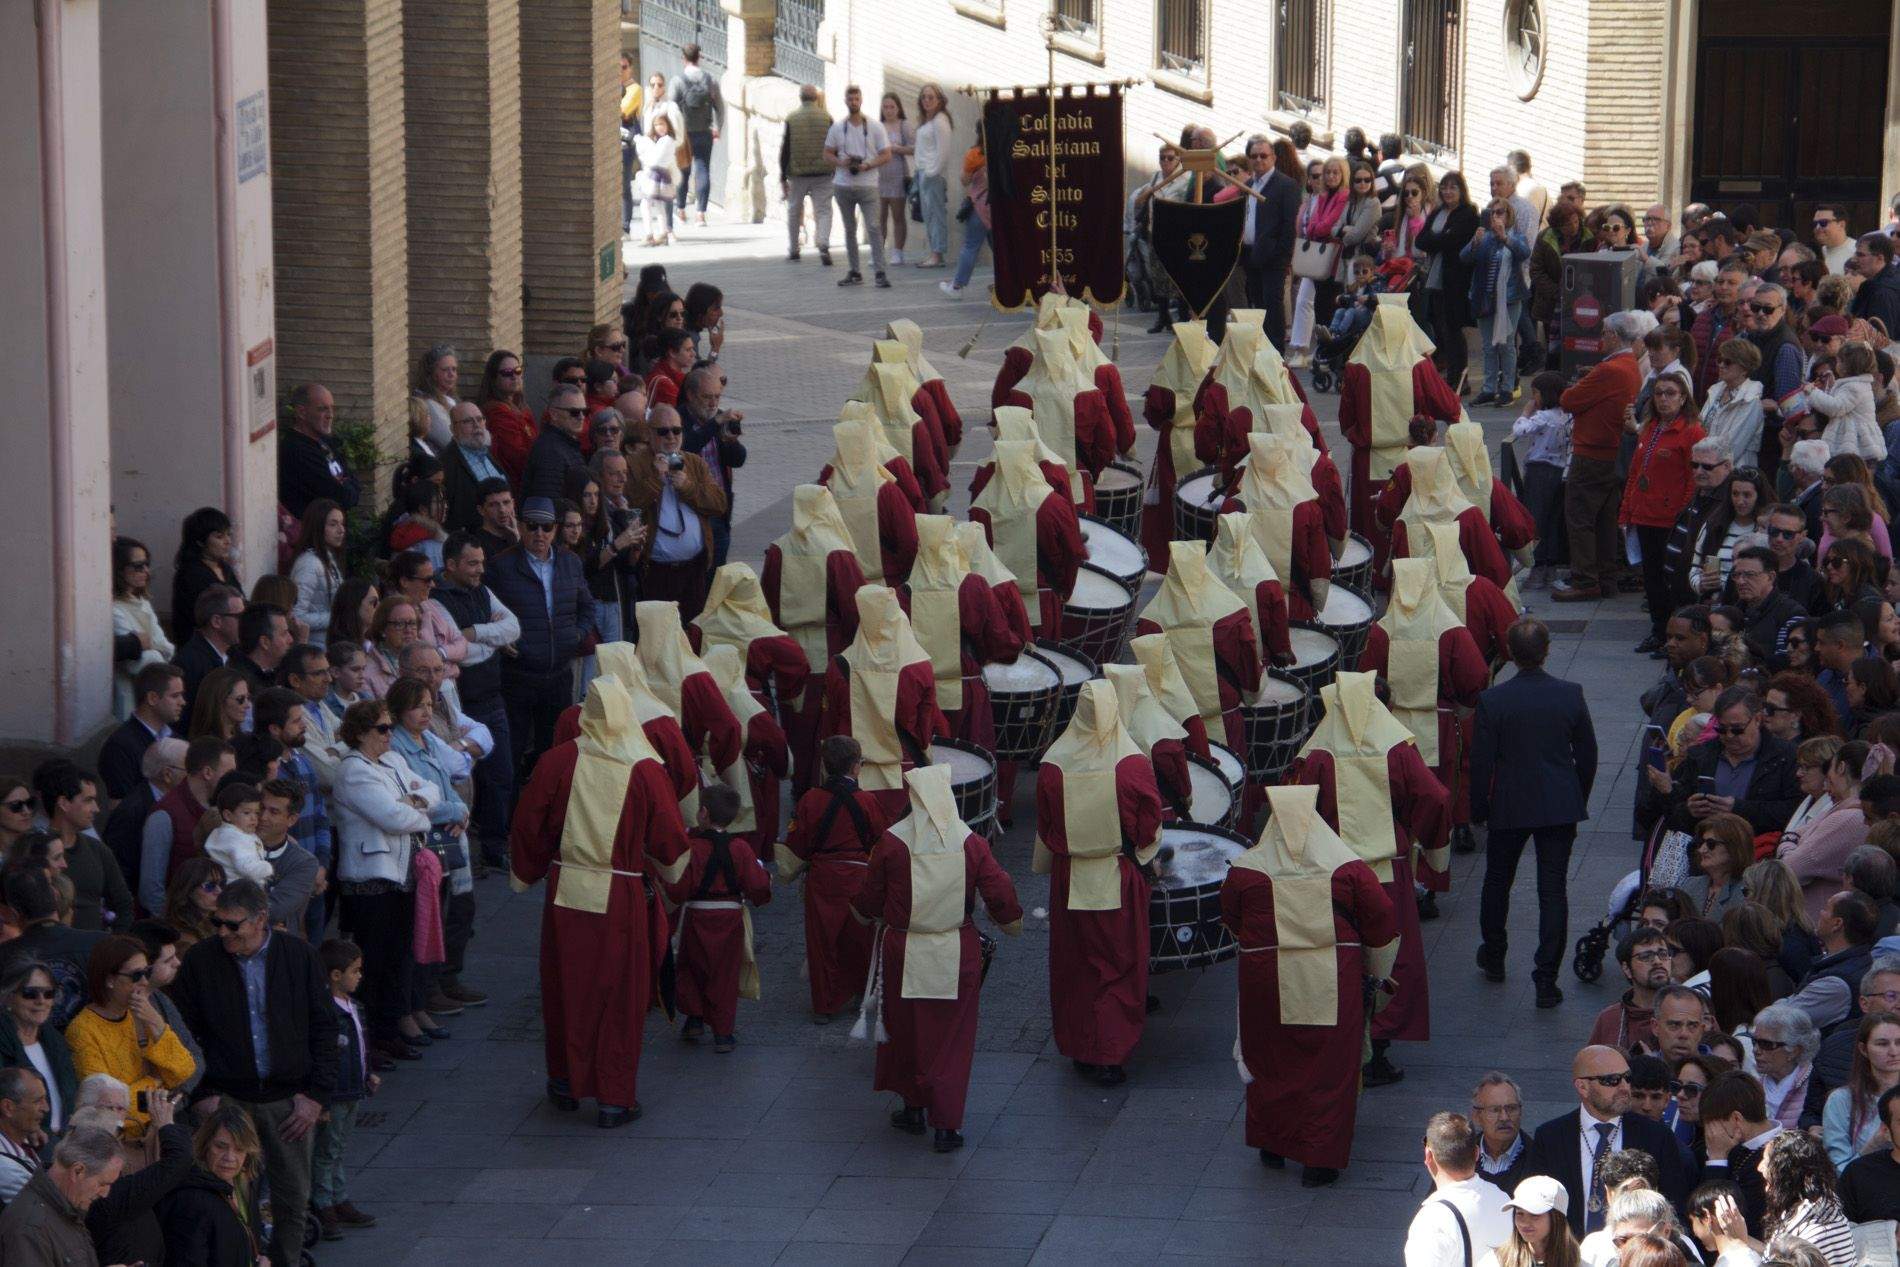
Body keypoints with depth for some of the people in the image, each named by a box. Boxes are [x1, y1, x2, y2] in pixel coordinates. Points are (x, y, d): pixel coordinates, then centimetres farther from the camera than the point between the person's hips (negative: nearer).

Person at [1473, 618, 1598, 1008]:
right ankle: (1546, 980, 1)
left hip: (1509, 807, -1)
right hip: (1560, 806, 1)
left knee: (1498, 881, 22)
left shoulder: (1493, 701, -15)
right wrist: (1579, 801, 16)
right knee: (1553, 891, 4)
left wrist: (1479, 810, 5)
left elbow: (1481, 762, -9)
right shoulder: (1570, 695, -8)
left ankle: (1493, 956, 39)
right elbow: (1587, 754, 1)